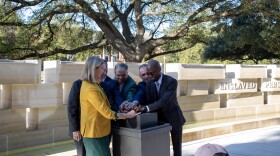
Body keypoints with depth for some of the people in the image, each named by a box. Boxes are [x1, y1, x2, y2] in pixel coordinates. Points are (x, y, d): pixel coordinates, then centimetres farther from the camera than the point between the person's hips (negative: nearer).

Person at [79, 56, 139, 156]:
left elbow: (104, 109, 14)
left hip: (99, 131, 10)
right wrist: (127, 115, -12)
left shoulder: (94, 85, 11)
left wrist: (122, 112, 6)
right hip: (95, 133, -10)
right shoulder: (91, 89, -22)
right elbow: (107, 113, -21)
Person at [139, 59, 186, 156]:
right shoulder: (149, 84, -4)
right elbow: (149, 102, -5)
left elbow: (164, 101, -33)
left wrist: (146, 108, -41)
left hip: (174, 118, -4)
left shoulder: (171, 81, -22)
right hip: (160, 119, 4)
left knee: (177, 148, 9)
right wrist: (142, 108, -26)